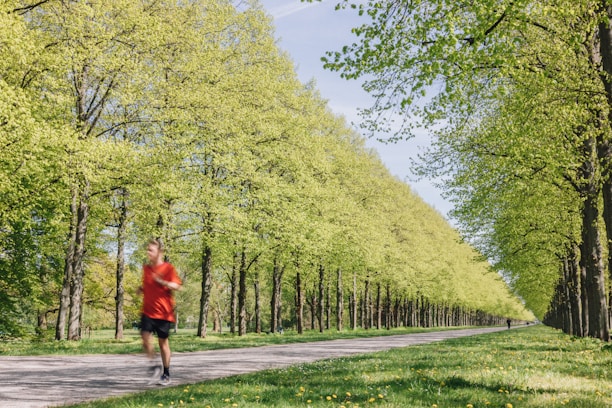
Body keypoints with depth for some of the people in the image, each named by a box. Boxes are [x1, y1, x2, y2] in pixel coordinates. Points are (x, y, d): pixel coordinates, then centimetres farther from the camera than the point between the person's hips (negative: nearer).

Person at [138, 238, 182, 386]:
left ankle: (166, 374, 18)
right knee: (146, 338, -13)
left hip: (163, 312, -4)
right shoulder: (146, 268, 11)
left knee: (163, 342, 4)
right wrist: (142, 289, 5)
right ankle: (155, 366, 10)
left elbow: (177, 285, -12)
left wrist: (162, 282, -26)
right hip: (148, 311, 4)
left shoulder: (168, 268, -5)